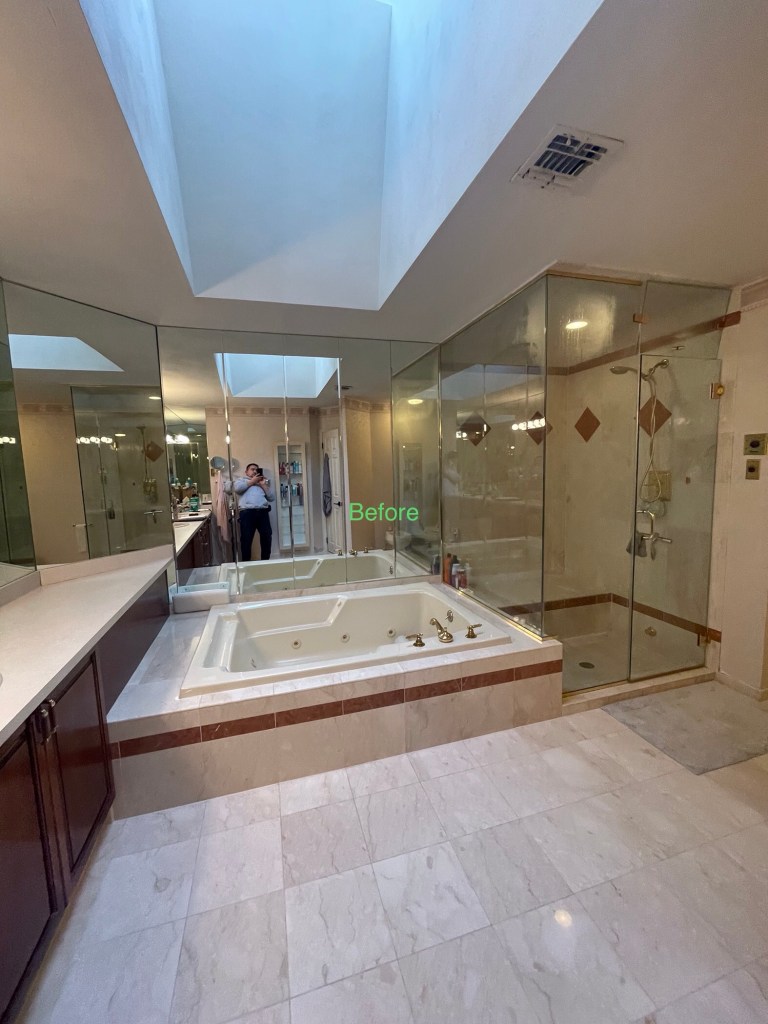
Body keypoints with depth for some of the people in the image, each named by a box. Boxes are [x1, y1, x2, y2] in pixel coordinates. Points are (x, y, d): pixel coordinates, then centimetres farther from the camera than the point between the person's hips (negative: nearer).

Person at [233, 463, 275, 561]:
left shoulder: (262, 482, 29)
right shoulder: (241, 479, 22)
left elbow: (271, 498, 16)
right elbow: (237, 488, -3)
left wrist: (263, 485, 9)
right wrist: (252, 481, 5)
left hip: (263, 512, 3)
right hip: (247, 512, -3)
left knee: (267, 538, -2)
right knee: (246, 539, -4)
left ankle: (265, 562, 10)